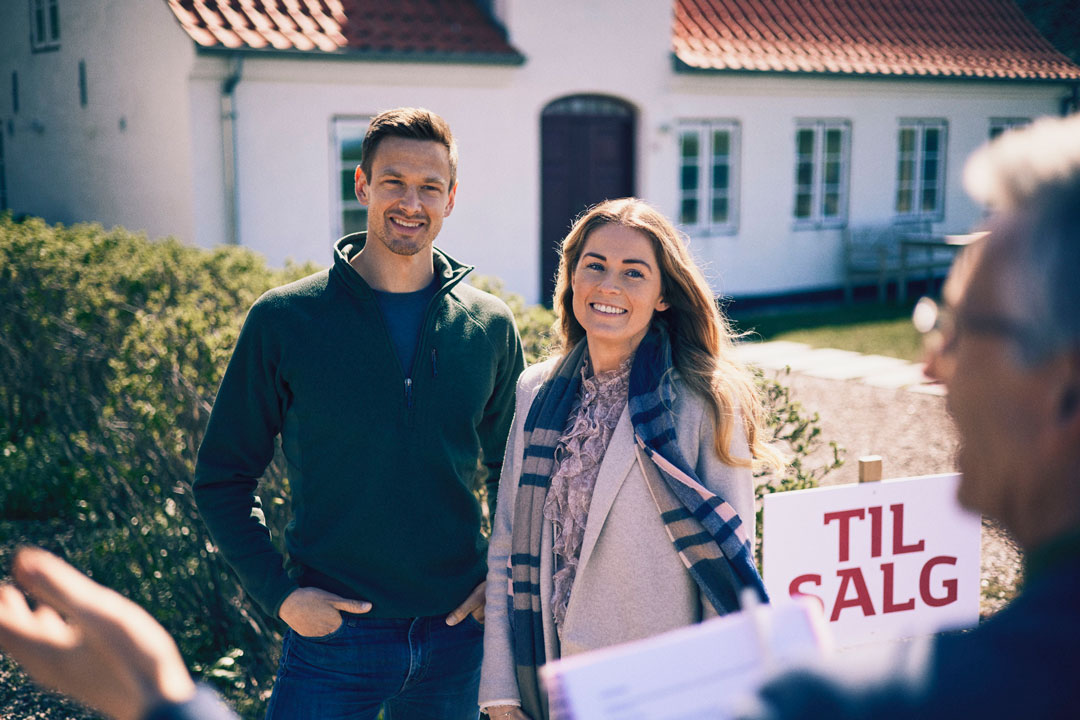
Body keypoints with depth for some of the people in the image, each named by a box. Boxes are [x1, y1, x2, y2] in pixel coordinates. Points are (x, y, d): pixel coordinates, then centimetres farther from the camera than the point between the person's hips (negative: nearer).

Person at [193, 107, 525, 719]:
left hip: (455, 636, 2)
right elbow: (224, 476, 0)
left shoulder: (490, 327, 2)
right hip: (333, 630, -2)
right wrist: (279, 592, -9)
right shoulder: (285, 319, -5)